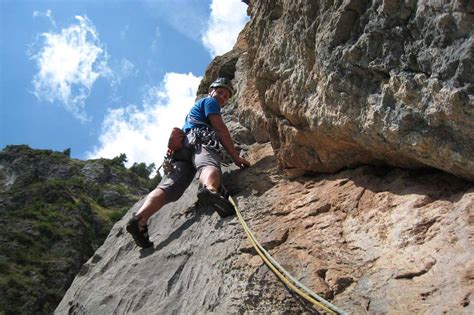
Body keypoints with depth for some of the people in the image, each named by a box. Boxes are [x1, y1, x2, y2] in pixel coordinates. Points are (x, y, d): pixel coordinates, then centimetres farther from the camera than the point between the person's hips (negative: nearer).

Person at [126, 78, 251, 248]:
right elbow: (221, 129, 6)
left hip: (181, 149, 7)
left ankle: (140, 219, -40)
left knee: (169, 186, -16)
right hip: (200, 142, -7)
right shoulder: (209, 101, 19)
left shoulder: (195, 108, 46)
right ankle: (209, 189, -74)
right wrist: (236, 157, 4)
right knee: (210, 166, -38)